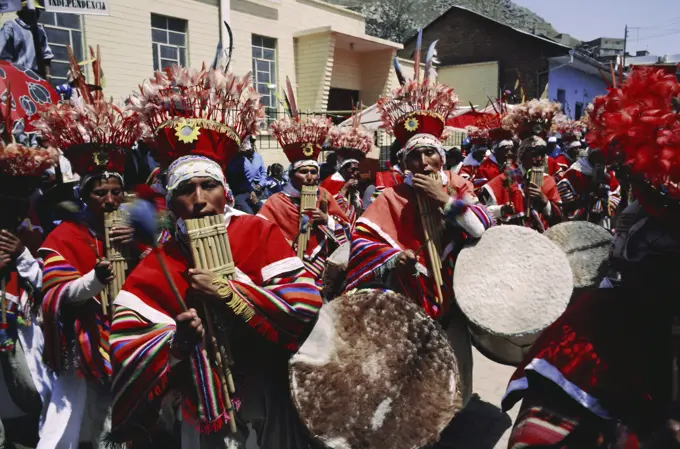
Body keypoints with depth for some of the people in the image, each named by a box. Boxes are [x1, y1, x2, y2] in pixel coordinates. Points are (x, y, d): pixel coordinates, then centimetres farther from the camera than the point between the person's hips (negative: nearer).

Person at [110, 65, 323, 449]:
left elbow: (307, 306, -18)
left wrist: (228, 291, -22)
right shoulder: (158, 266, -3)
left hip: (273, 404, -1)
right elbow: (124, 345, -5)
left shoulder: (260, 233, -9)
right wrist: (176, 338, -24)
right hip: (205, 415, 2)